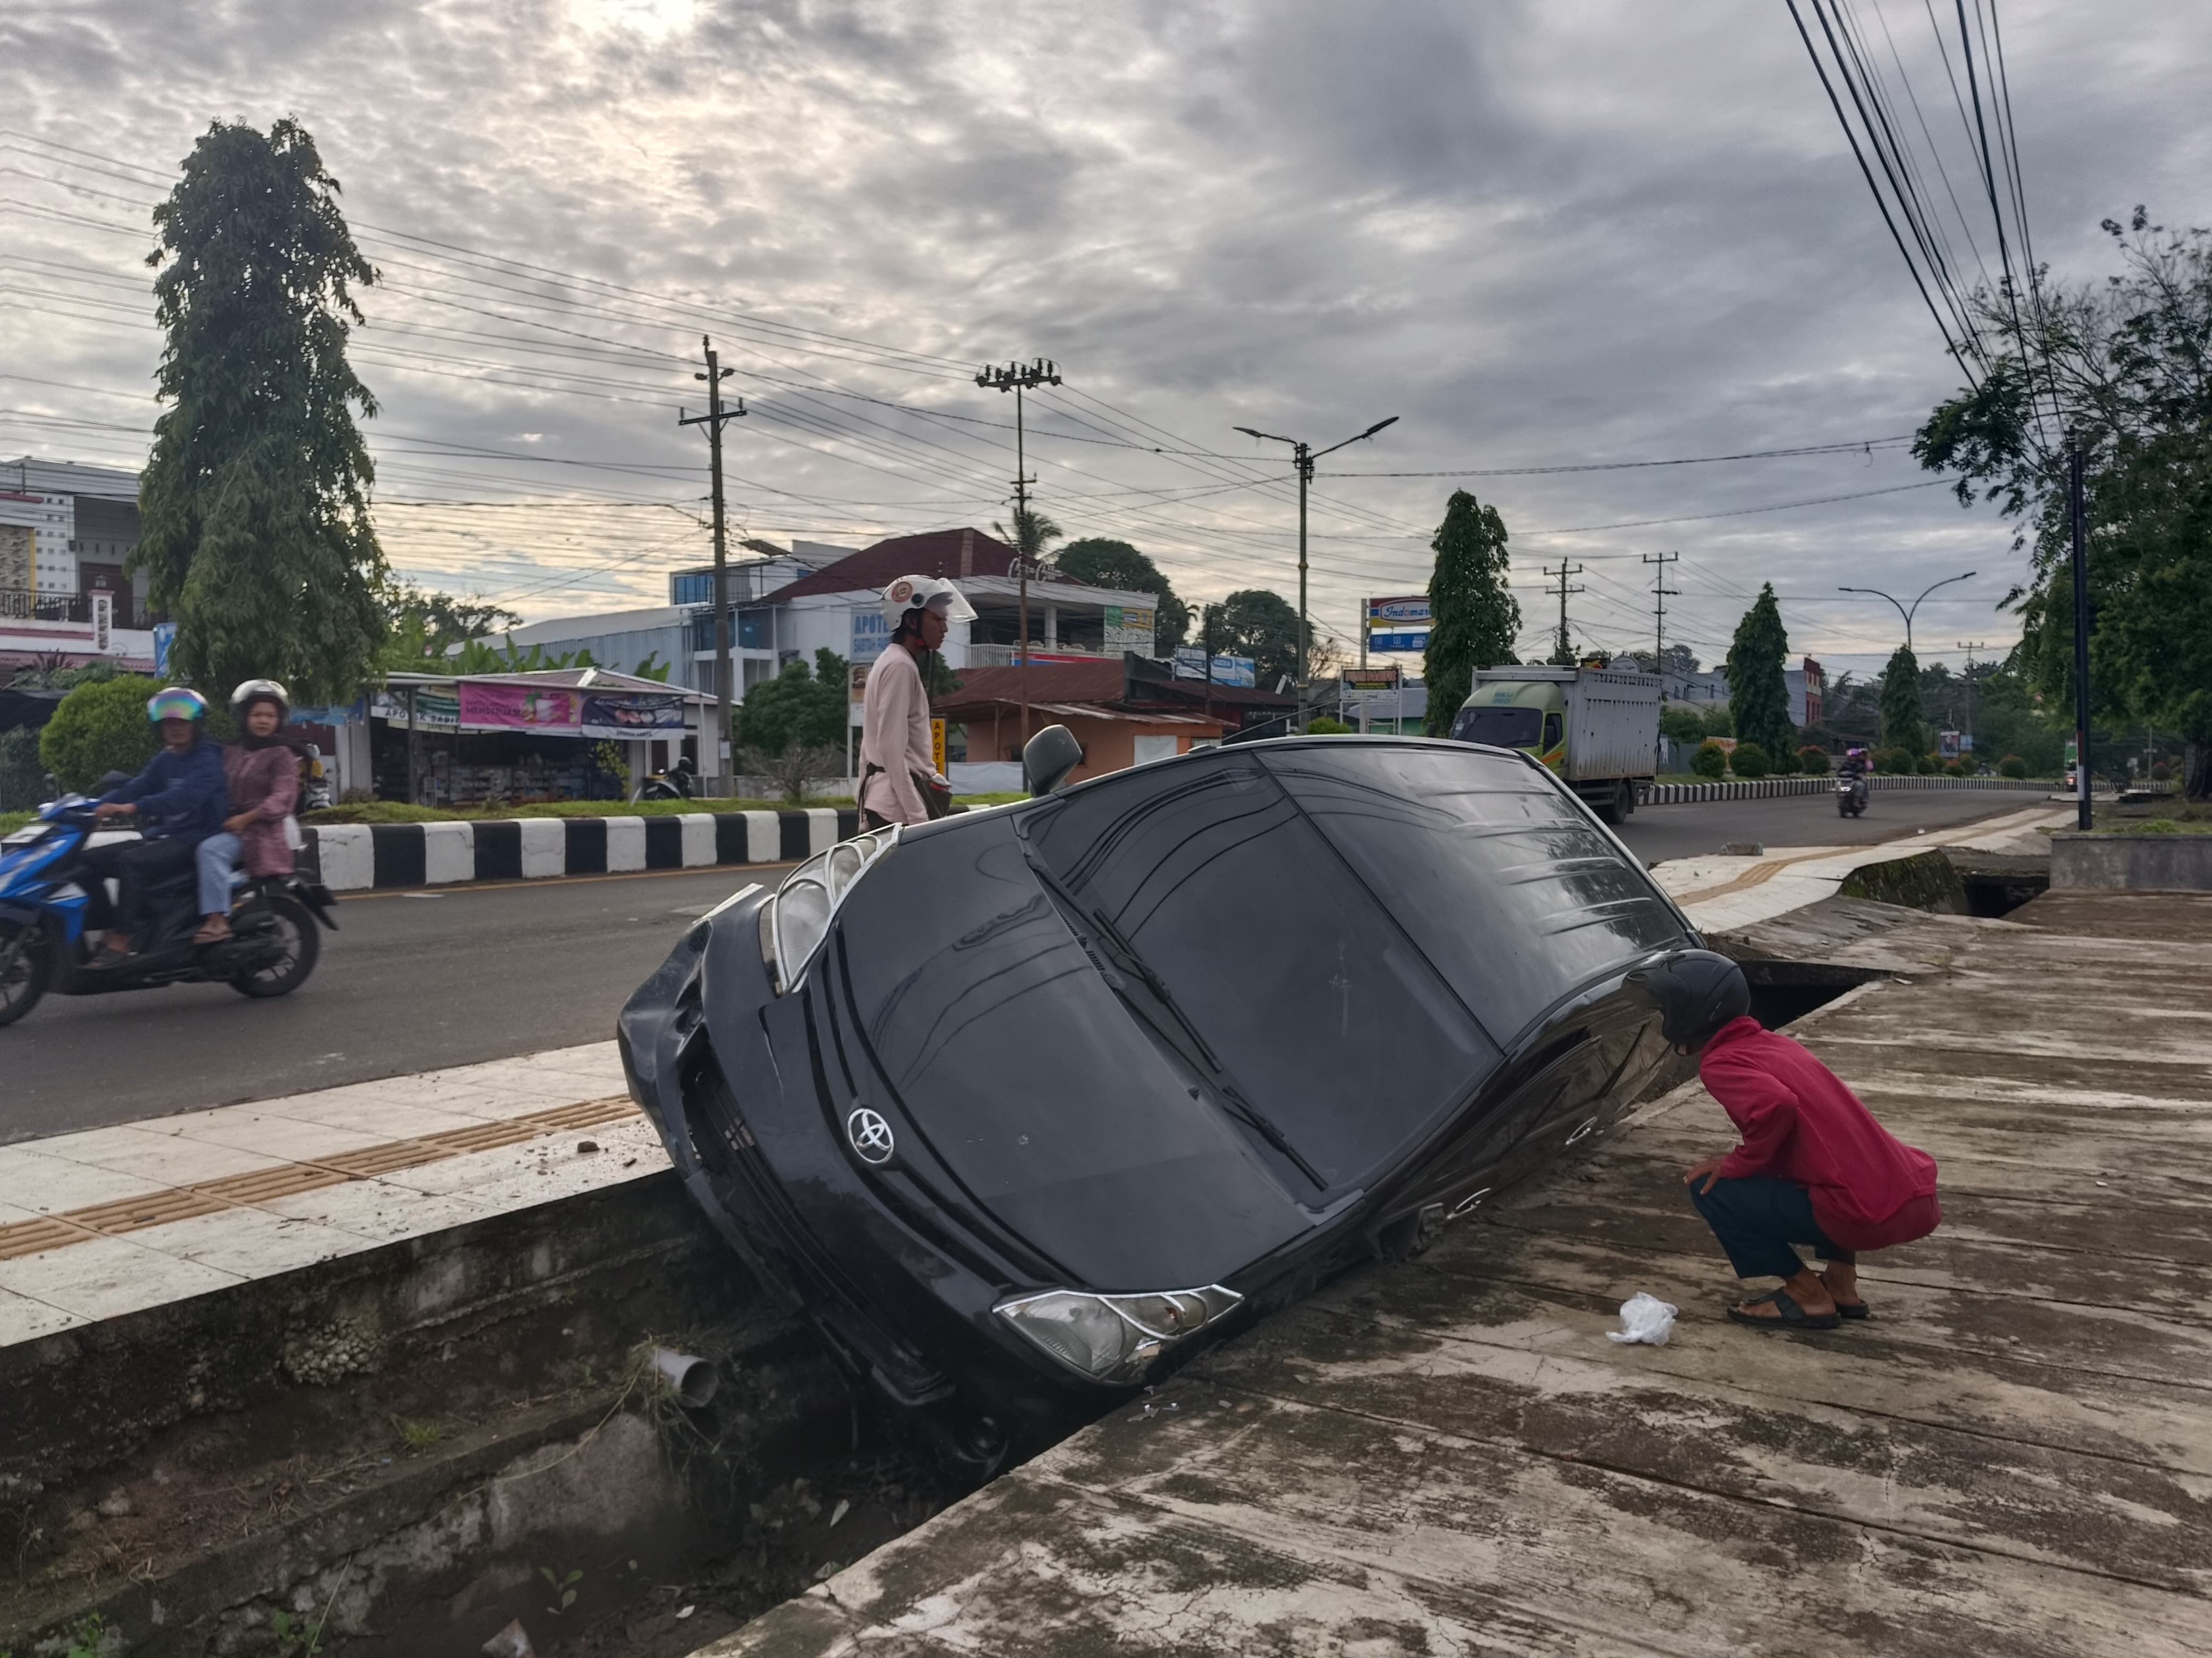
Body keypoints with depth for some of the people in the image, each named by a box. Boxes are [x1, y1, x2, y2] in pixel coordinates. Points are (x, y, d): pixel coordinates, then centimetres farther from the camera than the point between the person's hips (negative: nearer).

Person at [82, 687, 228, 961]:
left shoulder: (208, 761, -8)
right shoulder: (163, 761, 19)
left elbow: (185, 795, -27)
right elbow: (136, 788, 5)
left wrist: (133, 808, -38)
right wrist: (98, 806, -13)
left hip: (192, 840, -9)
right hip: (160, 837, 9)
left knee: (131, 862, -31)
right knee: (91, 860, -3)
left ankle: (121, 940, -28)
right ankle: (103, 927, 1)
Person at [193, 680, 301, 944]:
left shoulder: (281, 755, -1)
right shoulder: (232, 752, 18)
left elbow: (283, 798, -12)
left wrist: (245, 818, -20)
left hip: (261, 830, -8)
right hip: (231, 826, 8)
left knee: (211, 849, -31)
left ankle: (218, 920, -35)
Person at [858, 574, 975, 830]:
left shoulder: (887, 664, 20)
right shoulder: (900, 667, -10)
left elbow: (870, 746, 21)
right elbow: (892, 749, -17)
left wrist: (866, 814, 22)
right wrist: (918, 816, -19)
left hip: (882, 805, 10)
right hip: (899, 808, -10)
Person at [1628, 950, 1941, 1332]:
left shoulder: (1720, 1063, -6)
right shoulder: (1773, 1041, 19)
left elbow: (1777, 1106, -25)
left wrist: (1738, 1164, -8)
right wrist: (1746, 1160, 22)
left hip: (1868, 1214, -8)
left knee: (1710, 1187, 1)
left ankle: (1808, 1296, 7)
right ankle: (1842, 1285, 26)